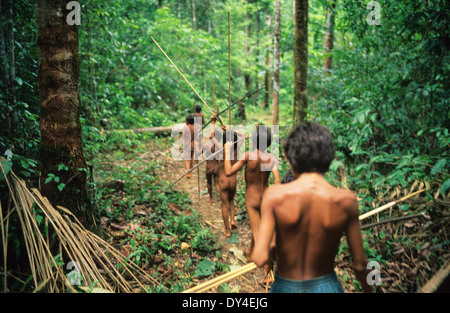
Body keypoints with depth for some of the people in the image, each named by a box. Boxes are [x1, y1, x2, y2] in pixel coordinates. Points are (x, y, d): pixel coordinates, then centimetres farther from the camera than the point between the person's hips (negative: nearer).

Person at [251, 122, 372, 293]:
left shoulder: (276, 196, -19)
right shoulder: (346, 201, -14)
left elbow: (260, 258, -22)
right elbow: (359, 263, -6)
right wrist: (368, 288, 13)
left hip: (285, 287, -1)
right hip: (326, 286, 1)